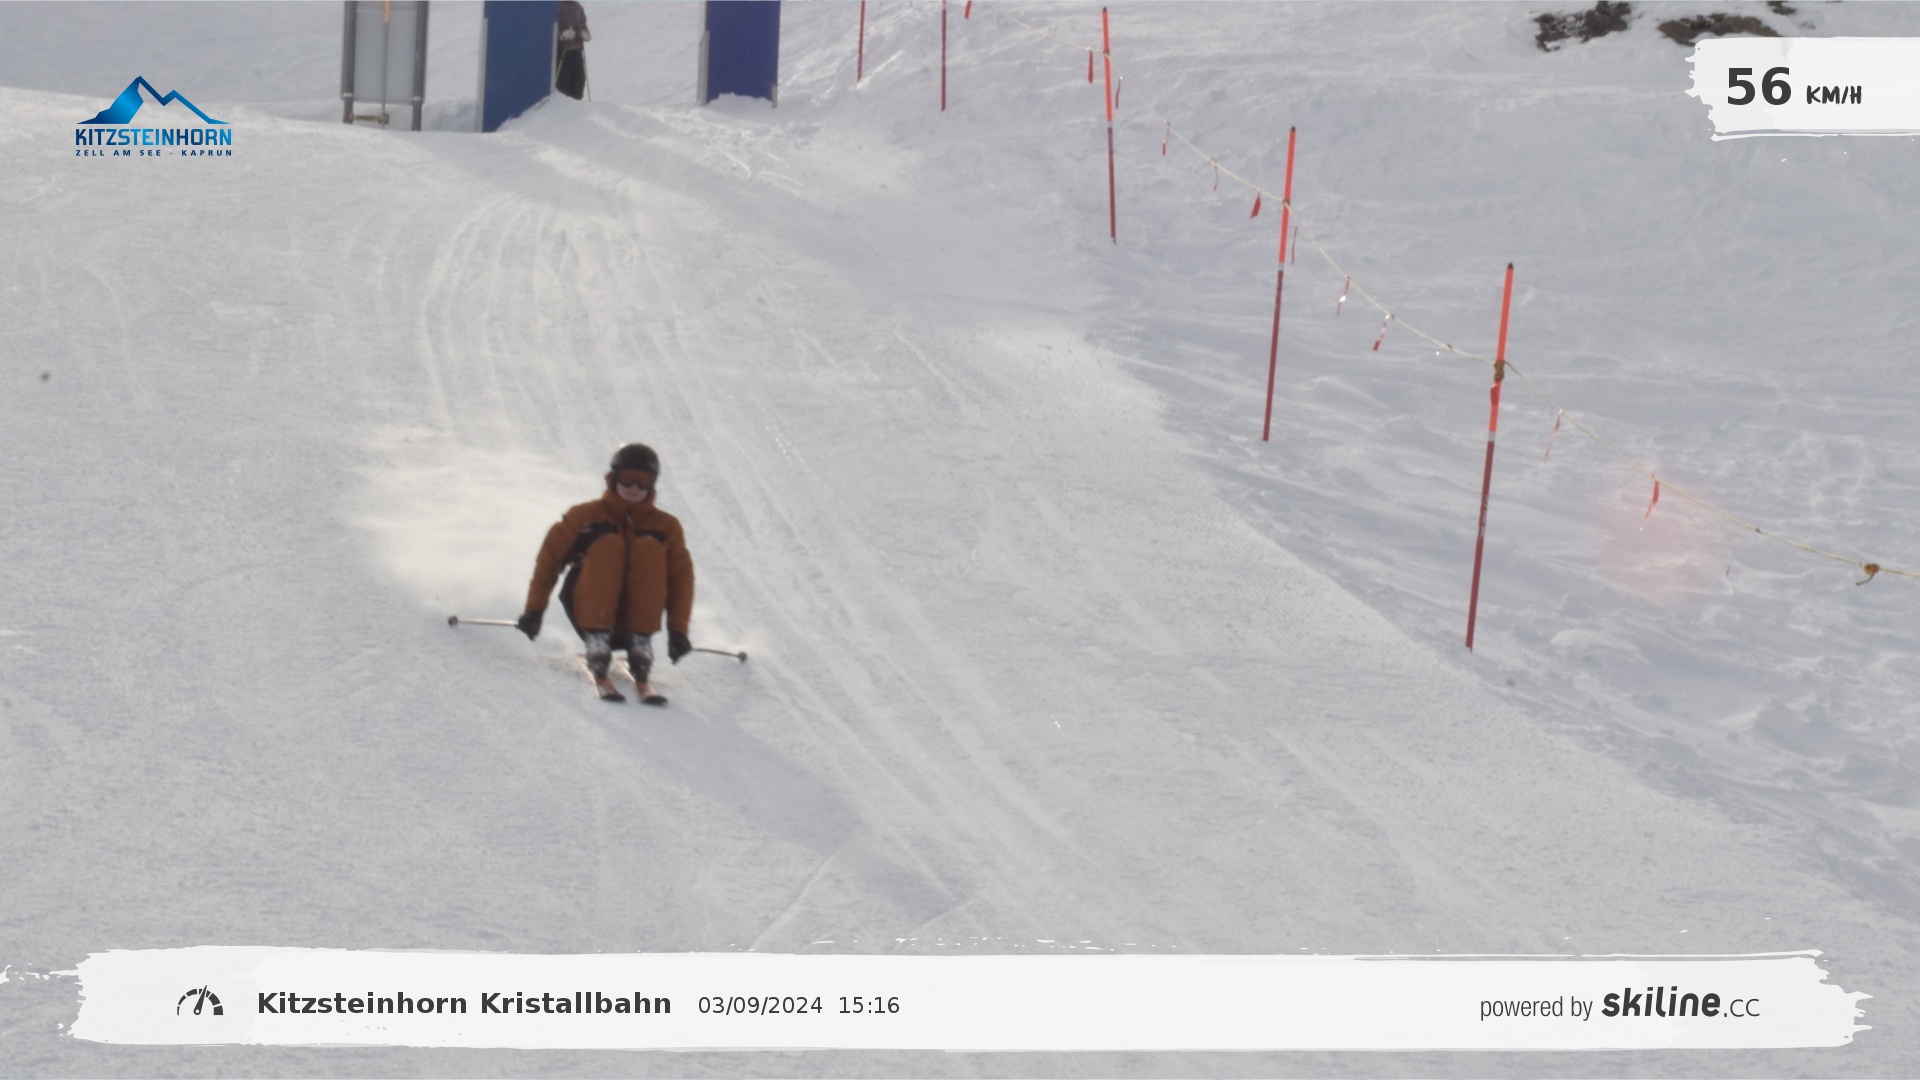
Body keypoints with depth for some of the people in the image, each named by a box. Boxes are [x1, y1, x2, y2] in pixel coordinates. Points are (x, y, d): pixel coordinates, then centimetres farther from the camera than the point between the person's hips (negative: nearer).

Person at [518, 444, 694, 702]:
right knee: (608, 545, -24)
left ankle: (641, 644, -31)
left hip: (634, 621, 1)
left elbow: (681, 577, 2)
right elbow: (549, 557, 1)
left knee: (649, 548, -20)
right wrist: (535, 610, -6)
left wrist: (678, 631, -9)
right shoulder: (586, 516, 2)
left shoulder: (665, 526, 6)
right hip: (589, 612, -1)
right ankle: (596, 641, -37)